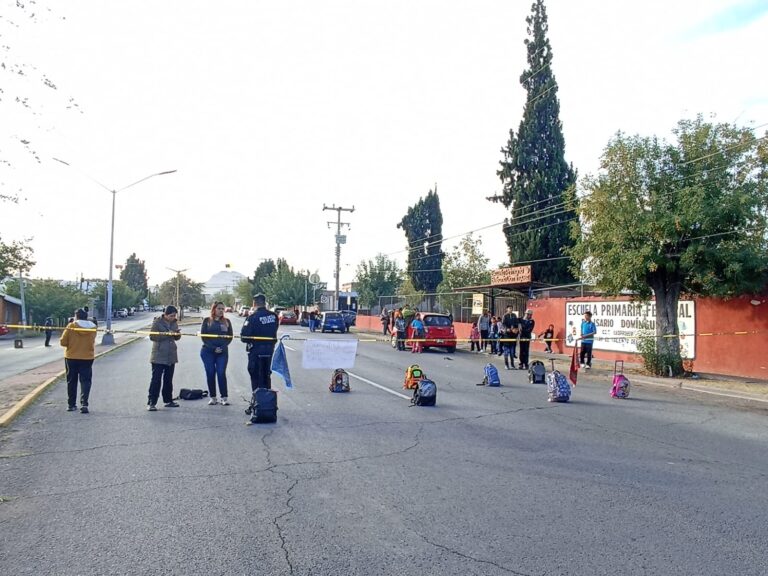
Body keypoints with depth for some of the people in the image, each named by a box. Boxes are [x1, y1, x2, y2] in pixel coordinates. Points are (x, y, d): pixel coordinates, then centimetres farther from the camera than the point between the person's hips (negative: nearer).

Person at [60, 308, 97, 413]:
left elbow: (63, 342, -7)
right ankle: (84, 403, -11)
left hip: (71, 358, -1)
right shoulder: (93, 327, -2)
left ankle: (71, 405, 19)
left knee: (72, 382, 12)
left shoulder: (71, 326, -9)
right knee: (85, 381, 4)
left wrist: (71, 343, 10)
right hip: (87, 358, 1)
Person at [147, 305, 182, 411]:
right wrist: (166, 334, -23)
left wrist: (177, 334, -7)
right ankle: (151, 403, -4)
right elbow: (152, 336, -15)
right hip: (159, 356, -6)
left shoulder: (174, 322, 9)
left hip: (171, 356, 6)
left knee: (169, 379, 13)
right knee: (156, 379, -7)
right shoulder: (157, 322, -8)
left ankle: (168, 400, 23)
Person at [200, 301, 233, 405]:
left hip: (223, 352, 0)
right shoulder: (207, 321, 5)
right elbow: (203, 336, 0)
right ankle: (213, 397, 10)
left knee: (221, 373, -7)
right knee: (210, 373, 1)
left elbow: (230, 337, 6)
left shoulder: (226, 321, 9)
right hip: (208, 352, 0)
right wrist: (213, 348, -10)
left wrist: (222, 347, -9)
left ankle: (224, 397, -3)